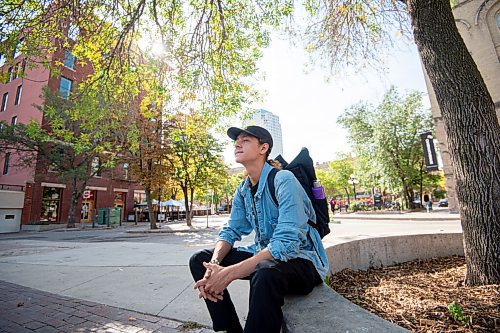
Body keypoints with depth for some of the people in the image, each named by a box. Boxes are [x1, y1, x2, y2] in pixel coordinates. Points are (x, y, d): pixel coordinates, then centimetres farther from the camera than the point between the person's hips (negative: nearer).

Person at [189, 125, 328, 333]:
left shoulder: (283, 180, -22)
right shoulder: (243, 190, 3)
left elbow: (286, 243, -30)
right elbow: (230, 232, 4)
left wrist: (229, 273, -31)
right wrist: (214, 265, -17)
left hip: (301, 260, -7)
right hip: (263, 255, 7)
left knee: (265, 275, -40)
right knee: (199, 260, -1)